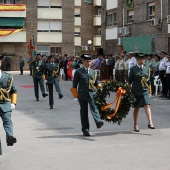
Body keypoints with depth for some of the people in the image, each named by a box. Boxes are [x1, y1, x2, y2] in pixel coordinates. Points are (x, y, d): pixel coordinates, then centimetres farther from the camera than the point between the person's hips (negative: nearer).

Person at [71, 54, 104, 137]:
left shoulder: (93, 72, 14)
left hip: (92, 93, 1)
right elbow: (74, 84, 3)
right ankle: (85, 130, 10)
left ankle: (98, 122, -40)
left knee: (94, 107, -21)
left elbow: (96, 83, 22)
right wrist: (75, 96, -1)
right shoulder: (78, 71, 3)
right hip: (82, 94, -1)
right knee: (84, 112, 4)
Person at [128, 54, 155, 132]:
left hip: (145, 90, 2)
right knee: (136, 108, 6)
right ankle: (135, 125, 18)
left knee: (147, 105, -16)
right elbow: (129, 81, 4)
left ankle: (150, 123, -22)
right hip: (136, 91, -2)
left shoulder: (147, 69, 9)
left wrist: (149, 89, 16)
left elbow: (148, 80, 16)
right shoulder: (133, 69, 0)